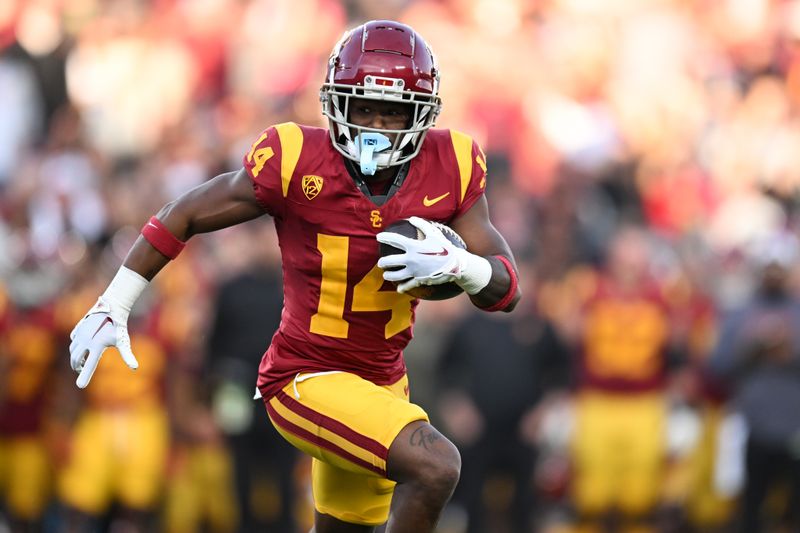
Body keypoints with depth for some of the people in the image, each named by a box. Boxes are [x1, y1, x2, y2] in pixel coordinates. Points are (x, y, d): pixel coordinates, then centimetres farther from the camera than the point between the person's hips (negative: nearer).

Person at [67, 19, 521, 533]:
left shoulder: (450, 168, -8)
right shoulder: (296, 162, -19)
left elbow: (505, 291, -5)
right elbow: (184, 216, -5)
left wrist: (457, 264, -28)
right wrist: (112, 309, -1)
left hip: (382, 382, 6)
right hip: (306, 378, -6)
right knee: (436, 466, -27)